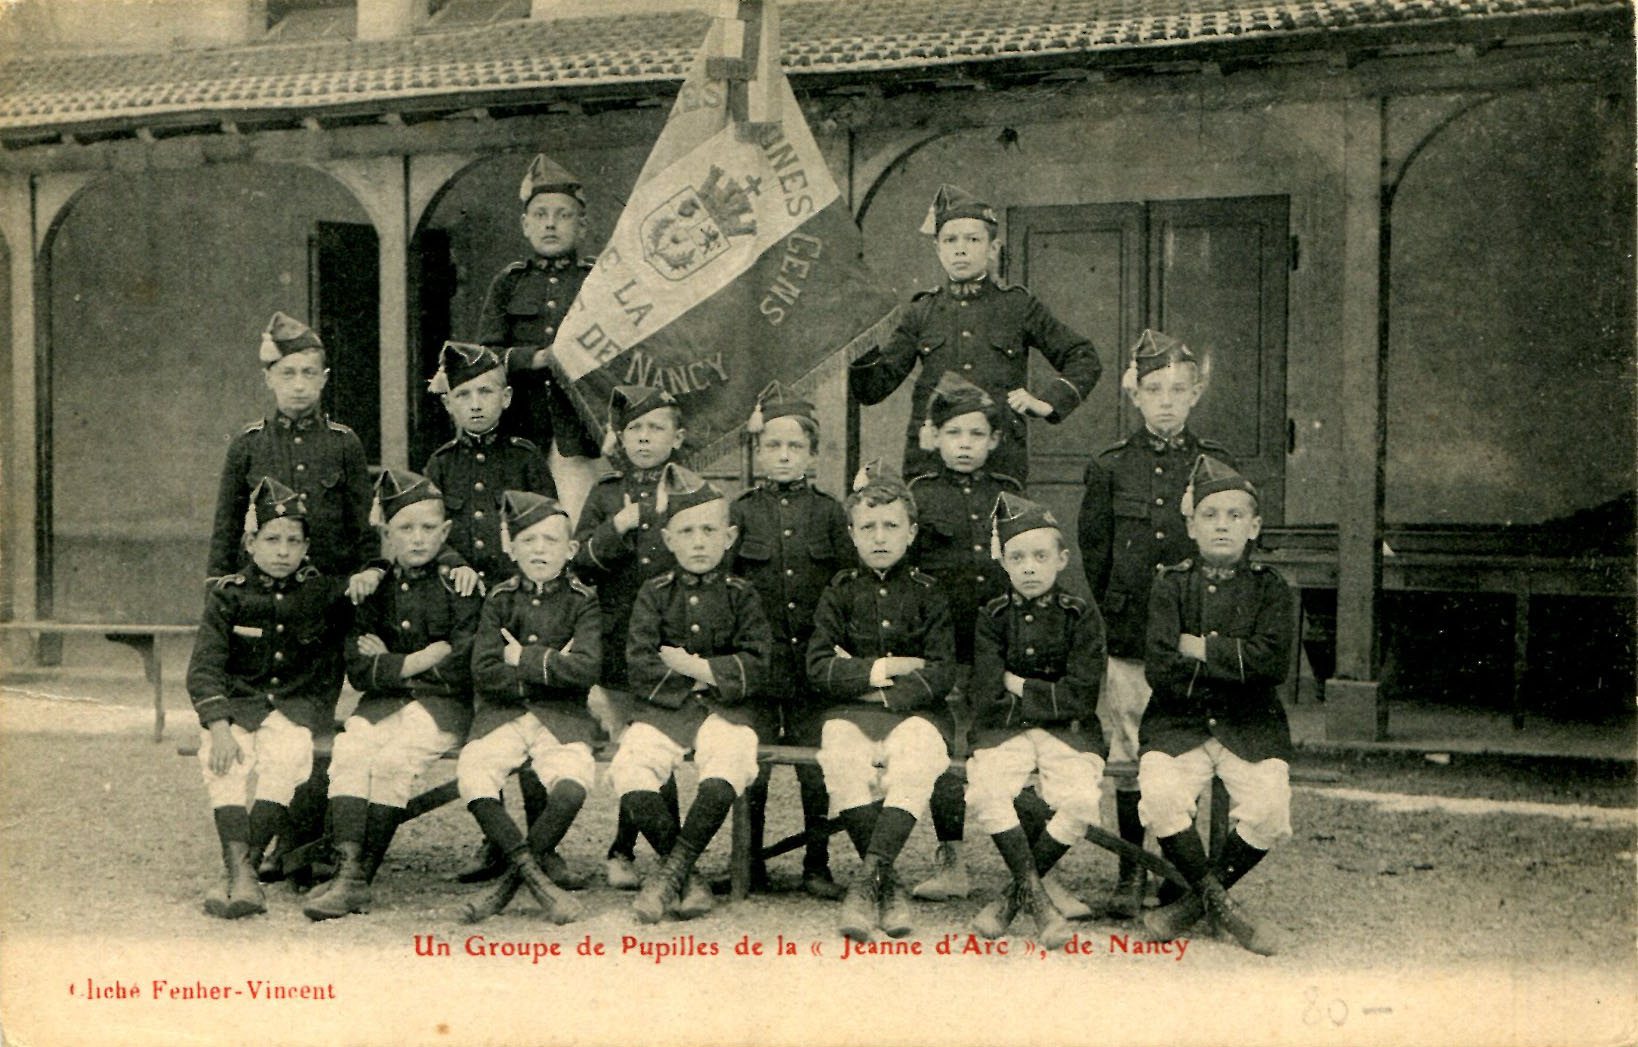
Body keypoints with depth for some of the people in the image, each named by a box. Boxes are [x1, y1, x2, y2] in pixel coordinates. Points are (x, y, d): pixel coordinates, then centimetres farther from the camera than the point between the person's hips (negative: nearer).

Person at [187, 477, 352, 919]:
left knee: (283, 754, -32)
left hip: (297, 705, 0)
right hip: (238, 703, 0)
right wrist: (218, 727, -18)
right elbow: (204, 668, -4)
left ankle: (245, 864, -30)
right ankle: (241, 876, -38)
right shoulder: (227, 595, 3)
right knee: (226, 764, -30)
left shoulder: (325, 592, 6)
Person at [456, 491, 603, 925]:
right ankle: (540, 872, -20)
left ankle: (510, 882, -13)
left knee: (571, 786, -31)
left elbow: (586, 668, -11)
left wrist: (525, 659, -7)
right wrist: (551, 669, -7)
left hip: (563, 716, -2)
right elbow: (485, 672, -3)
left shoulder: (583, 601, 5)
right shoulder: (500, 600, 9)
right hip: (502, 713, 2)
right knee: (471, 772, -29)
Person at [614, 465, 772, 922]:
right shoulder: (654, 594, 10)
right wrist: (691, 678, -9)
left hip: (726, 708, -1)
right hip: (664, 707, 1)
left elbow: (759, 665, -3)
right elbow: (639, 664, 0)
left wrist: (702, 669, -11)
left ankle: (672, 871, -21)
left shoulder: (741, 595, 7)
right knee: (629, 770, -25)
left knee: (725, 769, -33)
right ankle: (685, 878, -14)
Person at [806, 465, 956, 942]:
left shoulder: (926, 593, 8)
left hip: (914, 710, 0)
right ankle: (888, 886, -24)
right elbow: (819, 670, 0)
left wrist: (885, 693, -11)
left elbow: (942, 674, -1)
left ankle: (865, 881, -36)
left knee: (915, 760, -34)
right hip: (851, 711, 1)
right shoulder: (840, 591, 10)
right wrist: (883, 669, -7)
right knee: (841, 758, -32)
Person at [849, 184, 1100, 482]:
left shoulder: (1019, 307, 8)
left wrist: (1046, 403, 4)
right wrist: (862, 353, -11)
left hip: (1002, 461, -1)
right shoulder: (921, 313, 10)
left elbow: (1084, 360, 15)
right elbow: (875, 388, 7)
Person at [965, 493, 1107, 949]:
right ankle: (1036, 895, -14)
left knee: (1080, 801, -28)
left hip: (1069, 732, -1)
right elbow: (989, 701, -4)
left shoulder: (1081, 615, 1)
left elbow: (1080, 698, -8)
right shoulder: (993, 616, 4)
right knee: (985, 793, -29)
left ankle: (1014, 895, -8)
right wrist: (1049, 696, -7)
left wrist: (1021, 688, -6)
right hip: (1005, 730, 1)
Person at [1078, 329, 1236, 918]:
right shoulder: (1109, 468, 6)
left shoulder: (1217, 465, 6)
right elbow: (1092, 556, 9)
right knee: (1130, 757, 1)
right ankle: (1131, 874, 13)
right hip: (1128, 640, 0)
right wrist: (1107, 622, 4)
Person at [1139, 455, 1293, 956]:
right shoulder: (1170, 585, 5)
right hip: (1179, 721, 0)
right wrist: (1235, 664, -9)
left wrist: (1204, 648, -11)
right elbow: (1159, 669, -7)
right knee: (1160, 796, -28)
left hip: (1250, 725, 1)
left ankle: (1189, 899, 2)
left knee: (1269, 811, -23)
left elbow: (1274, 662, -11)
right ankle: (1217, 899, -3)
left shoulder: (1269, 588, 6)